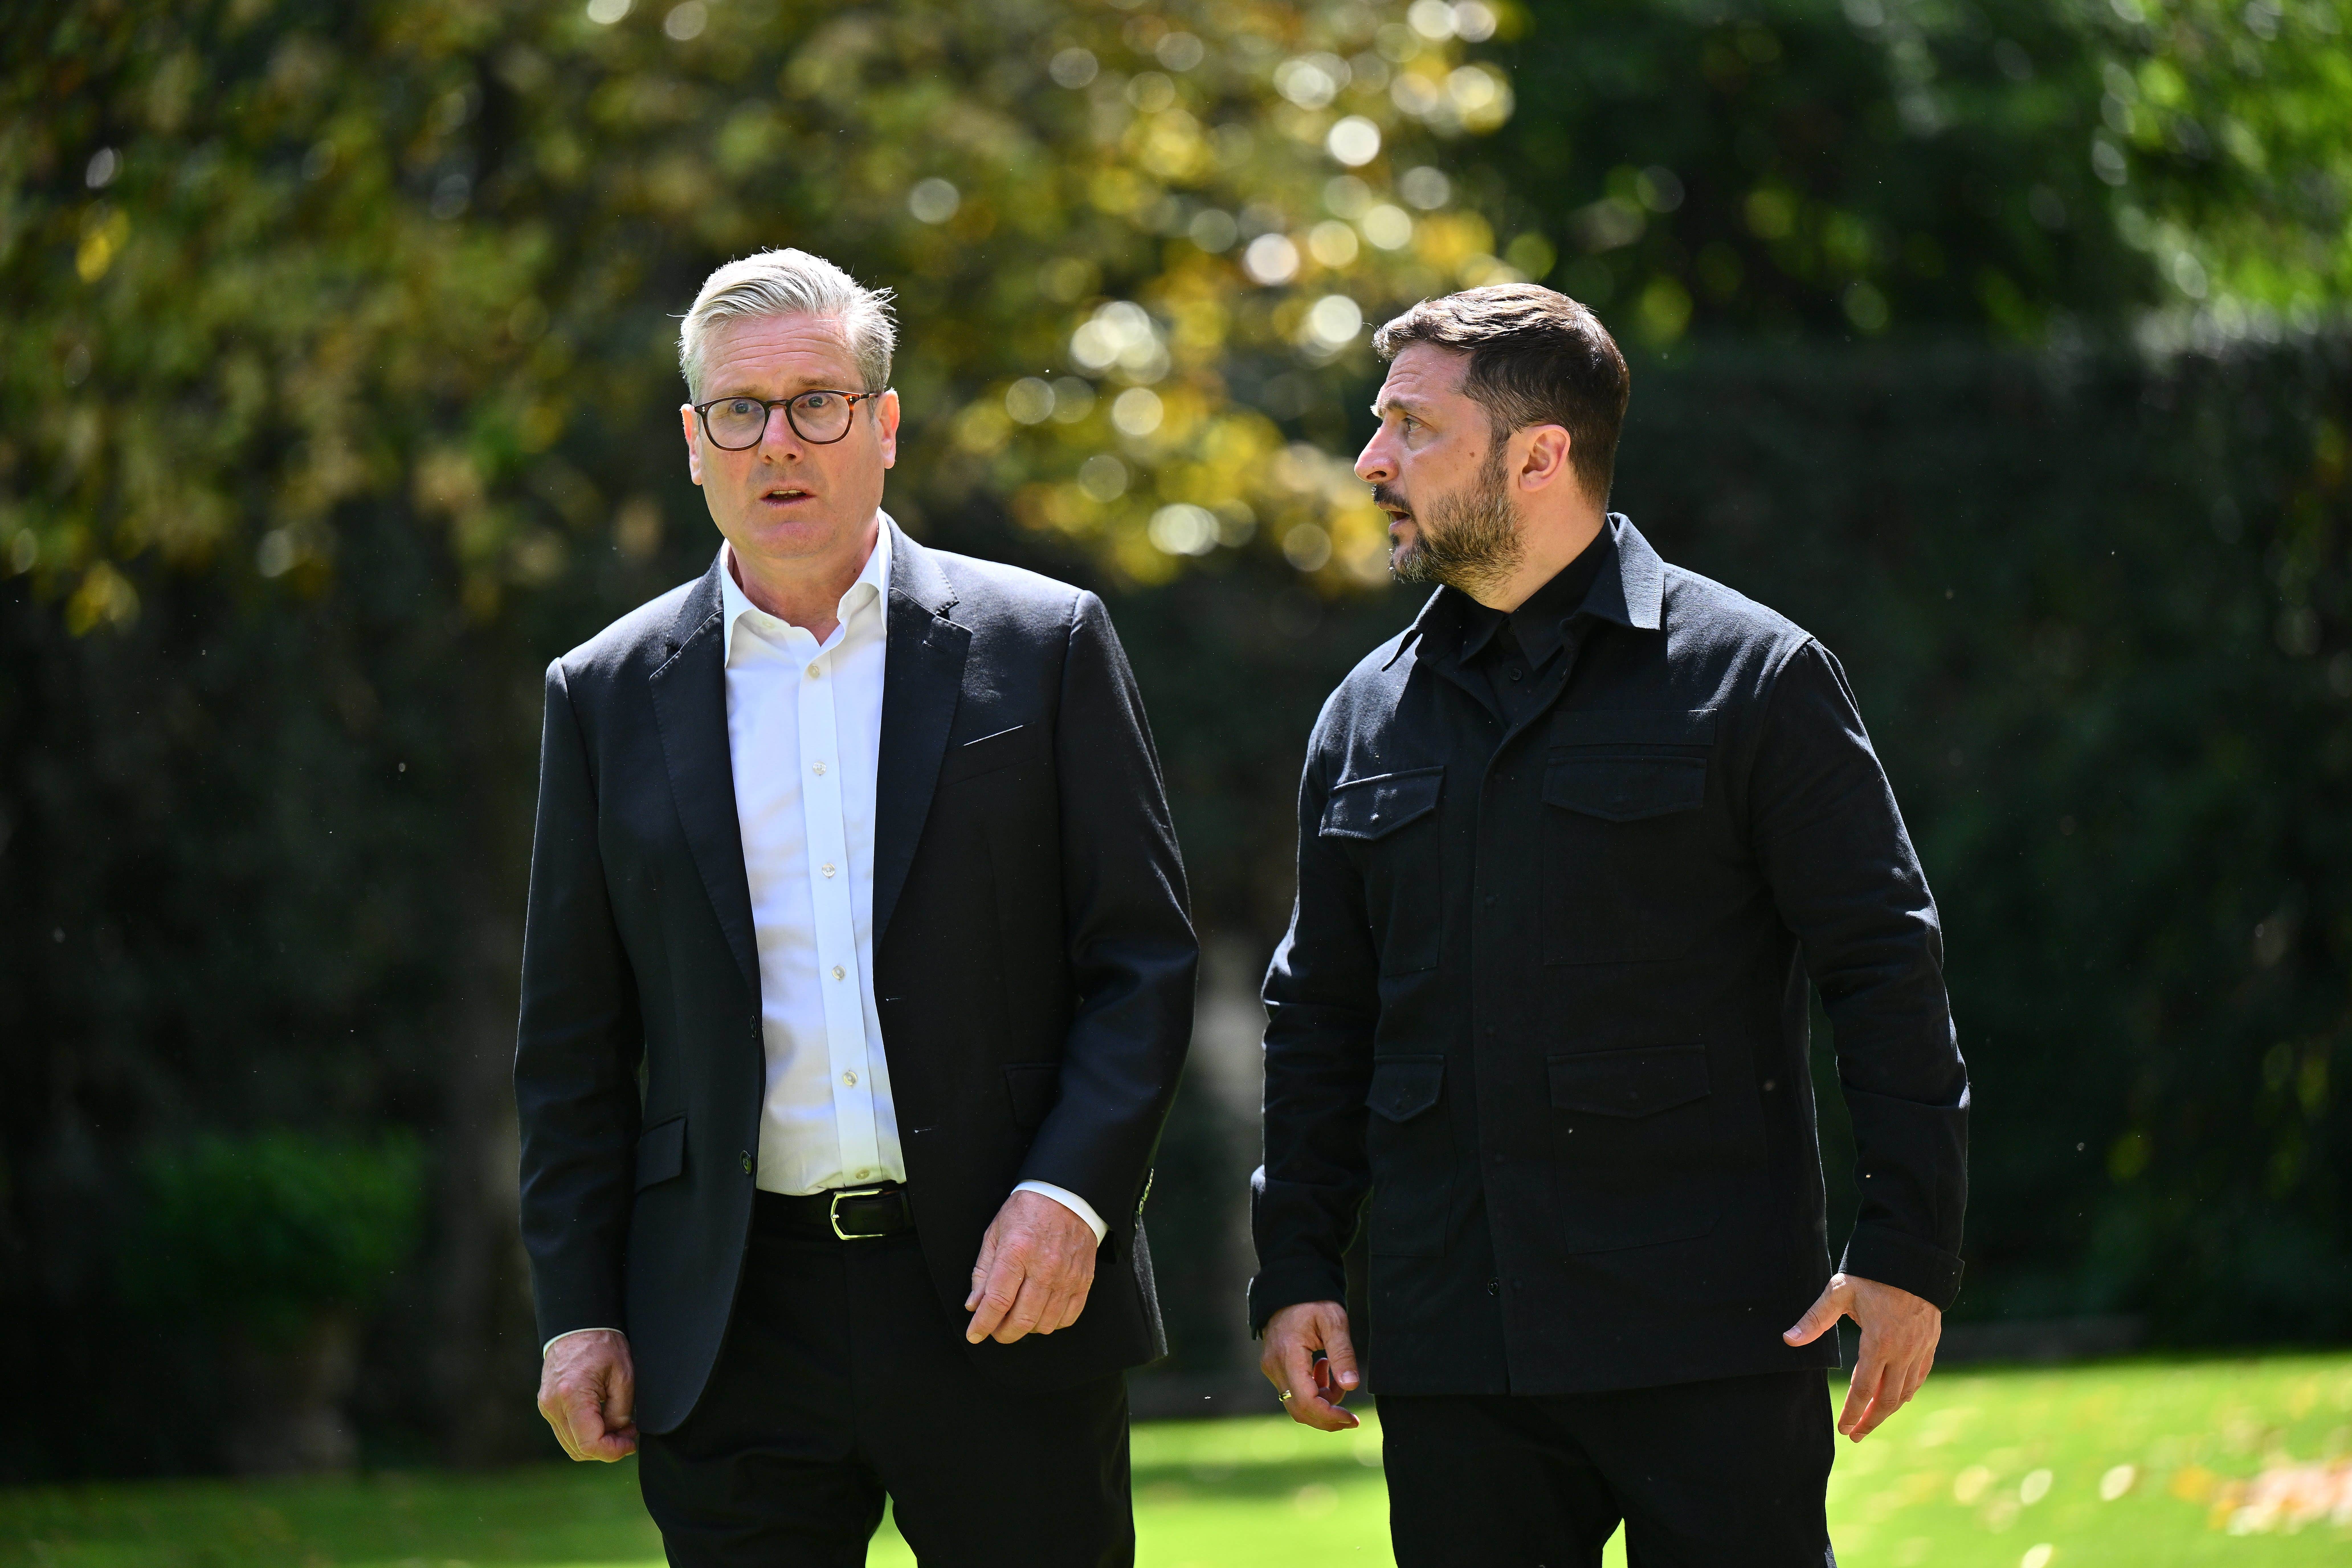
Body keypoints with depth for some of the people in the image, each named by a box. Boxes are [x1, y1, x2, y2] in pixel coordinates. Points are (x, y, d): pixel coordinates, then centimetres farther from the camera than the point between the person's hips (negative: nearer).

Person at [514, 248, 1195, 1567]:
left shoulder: (1044, 646, 4)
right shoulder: (610, 696, 9)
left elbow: (1145, 959, 2)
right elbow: (576, 1042, 11)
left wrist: (1070, 1196, -11)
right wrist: (579, 1310, 4)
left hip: (1003, 1305, -1)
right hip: (736, 1336, 1)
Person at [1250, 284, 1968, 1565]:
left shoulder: (1751, 677, -2)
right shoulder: (1367, 715, 12)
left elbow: (1886, 970, -2)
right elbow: (1319, 1012, 19)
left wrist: (1908, 1252, -8)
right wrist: (1296, 1268, 11)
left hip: (1710, 1332, -4)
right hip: (1449, 1345, 4)